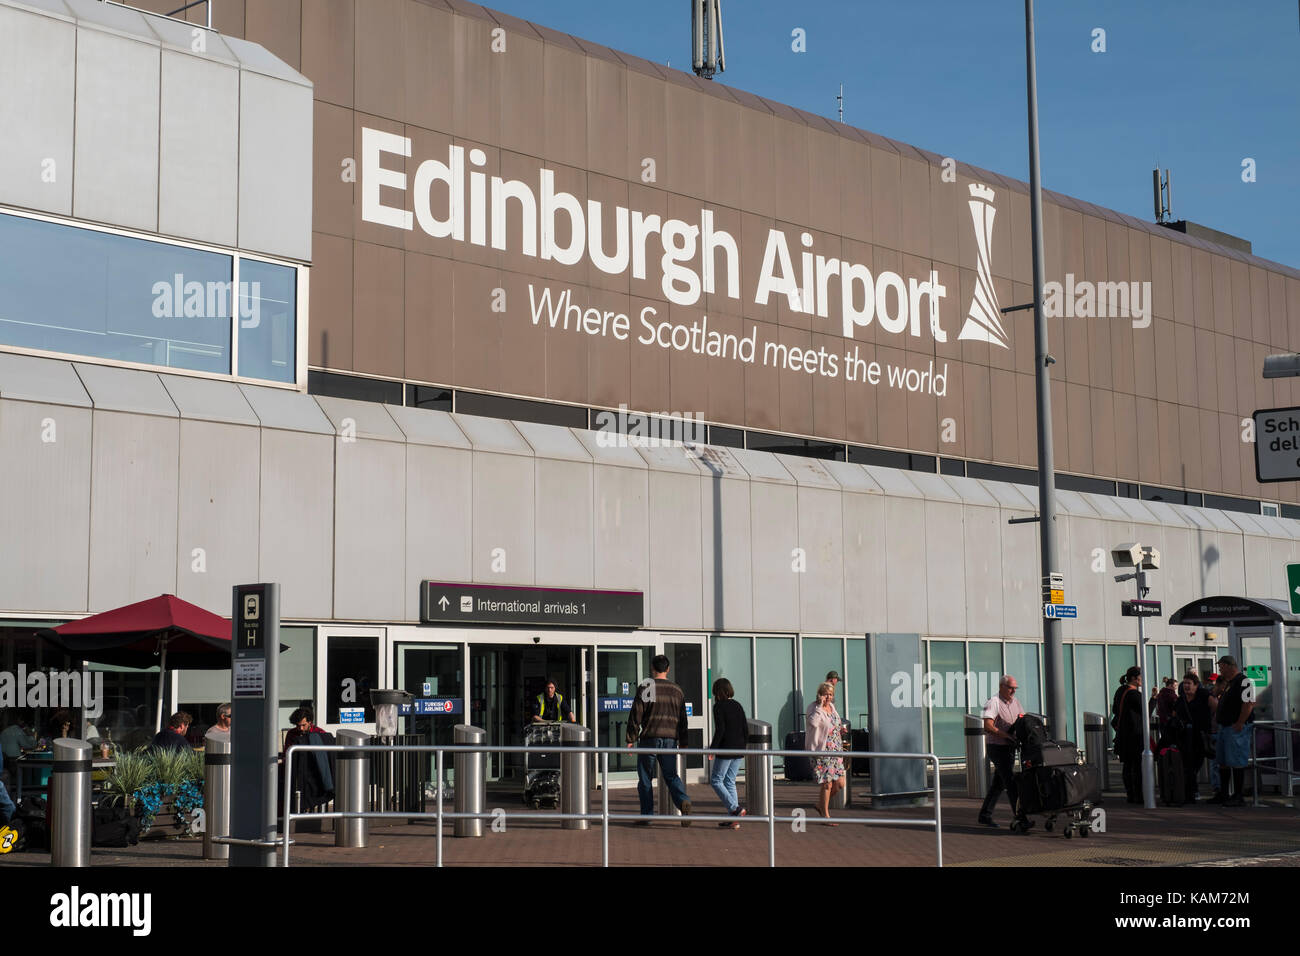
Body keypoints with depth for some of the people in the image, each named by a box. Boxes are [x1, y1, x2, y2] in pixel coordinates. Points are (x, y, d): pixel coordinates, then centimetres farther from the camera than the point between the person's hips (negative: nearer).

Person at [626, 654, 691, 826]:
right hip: (670, 739, 3)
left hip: (649, 738, -3)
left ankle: (646, 816, 7)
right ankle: (683, 801, -16)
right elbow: (682, 719, 13)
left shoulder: (645, 687, -3)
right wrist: (683, 743, 19)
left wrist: (631, 739, -1)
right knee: (671, 775, 10)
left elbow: (636, 715, -5)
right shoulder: (677, 690, 10)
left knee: (645, 778, 7)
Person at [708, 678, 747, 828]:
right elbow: (746, 729, 11)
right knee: (730, 782, 12)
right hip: (739, 751, 7)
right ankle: (734, 819, 8)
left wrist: (712, 748, -11)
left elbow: (720, 730, -16)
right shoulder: (738, 705, 10)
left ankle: (735, 809, -12)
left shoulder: (719, 706, -9)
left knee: (716, 780, 4)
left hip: (725, 750, -7)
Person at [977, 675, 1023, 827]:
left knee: (998, 783, 11)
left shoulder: (1015, 702, 13)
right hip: (997, 747, -8)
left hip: (1010, 747, 8)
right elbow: (988, 727, -23)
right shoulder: (993, 702, -13)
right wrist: (1009, 736, -27)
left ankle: (985, 815, 19)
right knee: (1010, 781, -12)